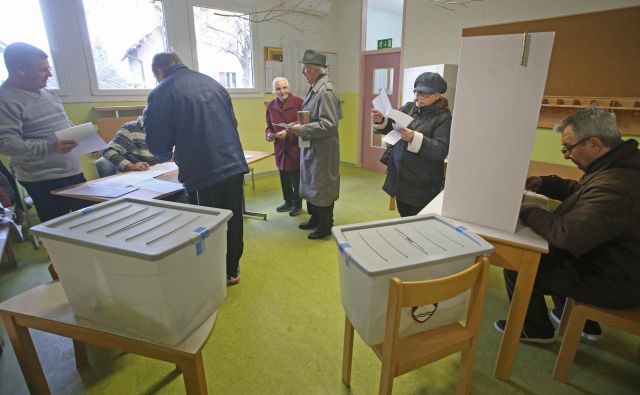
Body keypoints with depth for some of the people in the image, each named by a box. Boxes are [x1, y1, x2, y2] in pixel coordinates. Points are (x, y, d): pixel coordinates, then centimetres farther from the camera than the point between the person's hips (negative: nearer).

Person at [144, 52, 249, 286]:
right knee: (233, 221, 16)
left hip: (203, 173, -5)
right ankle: (231, 270, 32)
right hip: (234, 165, 6)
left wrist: (173, 151, 18)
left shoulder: (161, 93, -5)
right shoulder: (212, 83, 12)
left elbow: (158, 145, -4)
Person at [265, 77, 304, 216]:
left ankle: (297, 204, 24)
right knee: (284, 177, 14)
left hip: (296, 147, -5)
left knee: (296, 177, 4)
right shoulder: (271, 106, 6)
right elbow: (269, 126, 16)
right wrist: (269, 135, -5)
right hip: (280, 148, 5)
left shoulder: (298, 102, -10)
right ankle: (288, 201, 34)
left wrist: (288, 132, -22)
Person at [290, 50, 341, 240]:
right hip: (310, 147, 9)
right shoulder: (314, 88, 8)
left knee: (321, 187, 4)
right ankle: (314, 218, 37)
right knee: (310, 184, 19)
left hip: (322, 149, -9)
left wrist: (302, 129, -20)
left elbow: (329, 124, -25)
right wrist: (300, 126, 3)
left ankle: (325, 226, 22)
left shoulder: (326, 91, -19)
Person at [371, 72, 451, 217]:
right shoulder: (408, 107, 6)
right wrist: (381, 121, -12)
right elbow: (390, 127, 11)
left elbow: (441, 150, -19)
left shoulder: (443, 117, -9)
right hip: (400, 178, 5)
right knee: (404, 220, 18)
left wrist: (414, 138, -31)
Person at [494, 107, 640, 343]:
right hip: (615, 262, 10)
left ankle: (534, 329, 21)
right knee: (549, 251, 25)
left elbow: (567, 234, -37)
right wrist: (545, 184, 0)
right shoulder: (621, 164, -1)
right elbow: (583, 192, 15)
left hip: (614, 283, -10)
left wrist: (526, 212, -22)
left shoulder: (615, 186, -35)